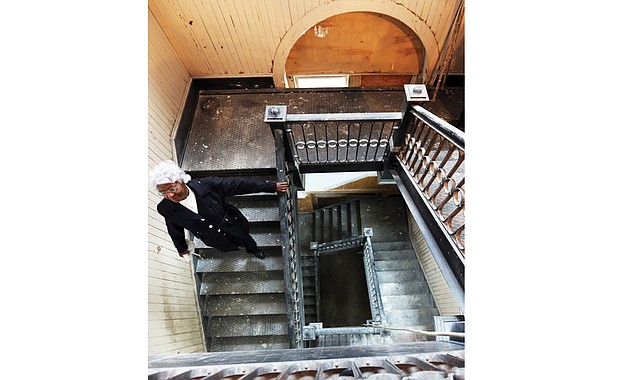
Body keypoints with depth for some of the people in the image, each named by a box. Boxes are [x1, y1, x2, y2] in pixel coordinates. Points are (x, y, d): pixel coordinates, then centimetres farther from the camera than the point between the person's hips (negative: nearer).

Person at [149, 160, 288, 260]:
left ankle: (253, 249, 65)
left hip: (232, 226, -1)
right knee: (229, 248, 30)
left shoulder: (206, 185, -36)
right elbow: (175, 231, -5)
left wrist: (272, 186, -23)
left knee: (245, 239, 28)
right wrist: (182, 248, 14)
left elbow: (238, 185, -28)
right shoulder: (166, 209, -26)